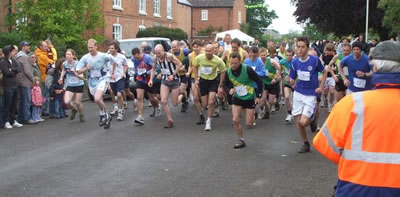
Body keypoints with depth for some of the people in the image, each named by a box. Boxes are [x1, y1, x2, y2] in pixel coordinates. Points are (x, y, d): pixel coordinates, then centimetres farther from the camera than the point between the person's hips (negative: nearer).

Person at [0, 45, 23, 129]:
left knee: (14, 104, 10)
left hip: (15, 85, 6)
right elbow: (7, 72, -17)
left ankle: (13, 121, 18)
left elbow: (19, 69, 0)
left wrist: (12, 69, -14)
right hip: (8, 86, -6)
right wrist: (15, 70, -2)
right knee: (7, 105, -2)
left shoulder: (13, 60, 12)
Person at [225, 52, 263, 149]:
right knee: (235, 120, -9)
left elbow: (259, 82, -13)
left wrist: (259, 96, -11)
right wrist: (231, 88, -11)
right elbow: (227, 82, 11)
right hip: (237, 97, 3)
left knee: (248, 124, 0)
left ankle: (253, 114, 37)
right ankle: (241, 141, 10)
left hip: (250, 98, -3)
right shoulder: (228, 71, -11)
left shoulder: (247, 70, -23)